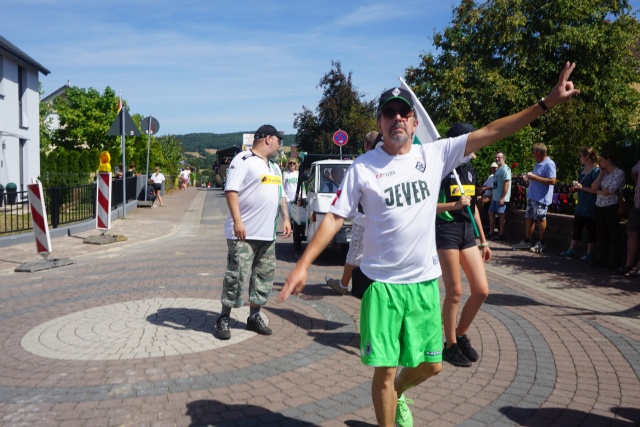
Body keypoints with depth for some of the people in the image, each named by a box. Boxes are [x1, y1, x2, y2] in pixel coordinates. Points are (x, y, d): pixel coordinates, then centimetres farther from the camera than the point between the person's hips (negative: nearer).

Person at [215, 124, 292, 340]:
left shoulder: (274, 166, 19)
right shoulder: (243, 160, -8)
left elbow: (281, 195, 25)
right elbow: (231, 190, -17)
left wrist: (286, 218, 14)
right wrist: (237, 221, -25)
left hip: (267, 234, 8)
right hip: (244, 233, -8)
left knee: (264, 275, 10)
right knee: (237, 275, -6)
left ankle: (254, 316, 23)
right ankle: (224, 318, 8)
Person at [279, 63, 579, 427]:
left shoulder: (435, 155, 0)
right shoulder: (363, 167, -6)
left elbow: (492, 132, -2)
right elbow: (335, 218, -6)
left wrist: (547, 103, -7)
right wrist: (303, 265, -13)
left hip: (425, 281, 3)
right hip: (381, 284, -3)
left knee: (431, 365, 15)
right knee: (385, 369, 3)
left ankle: (397, 394, 47)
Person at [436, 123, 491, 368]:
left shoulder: (469, 170, 14)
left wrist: (484, 241, 20)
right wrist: (455, 205, -24)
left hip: (468, 232, 7)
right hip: (446, 231, -7)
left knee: (481, 290, 4)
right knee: (454, 292, -2)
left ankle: (461, 335, 24)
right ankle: (450, 345, 15)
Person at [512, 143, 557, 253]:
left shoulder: (549, 164, -14)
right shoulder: (538, 164, 16)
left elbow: (552, 181, -23)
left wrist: (535, 177, -21)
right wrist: (529, 178, 9)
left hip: (541, 198, -9)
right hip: (532, 196, 9)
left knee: (541, 219, 0)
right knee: (529, 218, 12)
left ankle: (541, 244, 10)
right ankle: (526, 241, 22)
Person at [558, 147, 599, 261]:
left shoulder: (596, 171, -14)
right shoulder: (582, 170, 12)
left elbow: (596, 190, -20)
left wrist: (582, 187, -22)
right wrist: (575, 188, 5)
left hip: (590, 206, -9)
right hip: (581, 204, 9)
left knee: (591, 230, 2)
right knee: (576, 228, 13)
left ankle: (589, 254, 11)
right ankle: (571, 251, 21)